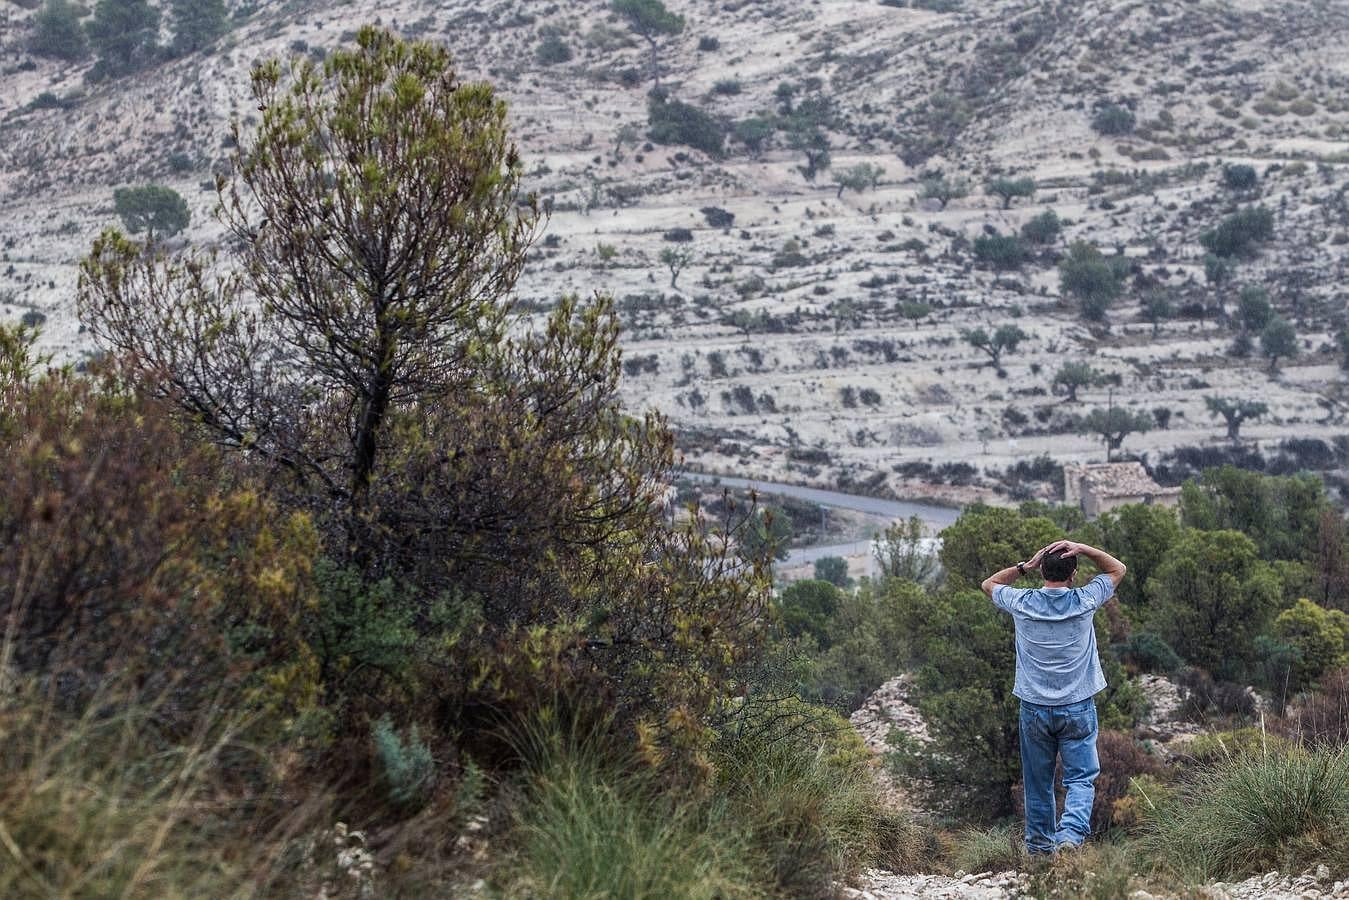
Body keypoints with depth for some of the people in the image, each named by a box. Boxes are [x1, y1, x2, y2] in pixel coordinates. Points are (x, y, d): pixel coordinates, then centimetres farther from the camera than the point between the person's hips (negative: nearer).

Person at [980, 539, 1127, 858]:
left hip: (1034, 708, 1)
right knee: (1081, 778, 1)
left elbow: (989, 584, 18)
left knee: (1038, 781, 12)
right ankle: (1071, 833, -20)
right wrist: (1083, 549, -2)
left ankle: (1039, 845, 21)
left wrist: (1025, 566, 7)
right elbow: (1118, 569, 11)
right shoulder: (1084, 601, -6)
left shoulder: (1022, 603, -5)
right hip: (1077, 708, -1)